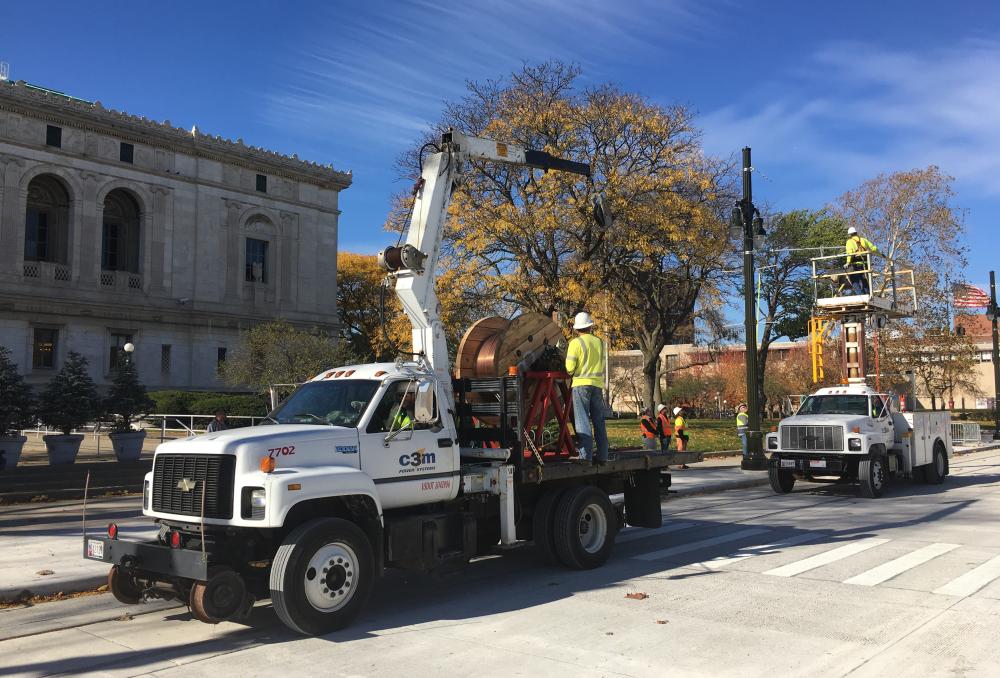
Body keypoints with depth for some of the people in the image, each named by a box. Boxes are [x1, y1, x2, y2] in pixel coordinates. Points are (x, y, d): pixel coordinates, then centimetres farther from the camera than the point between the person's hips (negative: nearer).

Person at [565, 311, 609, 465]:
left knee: (582, 420, -4)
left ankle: (585, 454, -9)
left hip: (581, 384, -5)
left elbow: (570, 367, -8)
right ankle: (602, 455, 11)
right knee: (599, 421, 10)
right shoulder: (599, 342, 10)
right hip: (598, 385, 5)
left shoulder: (576, 343, -6)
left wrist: (571, 373, 12)